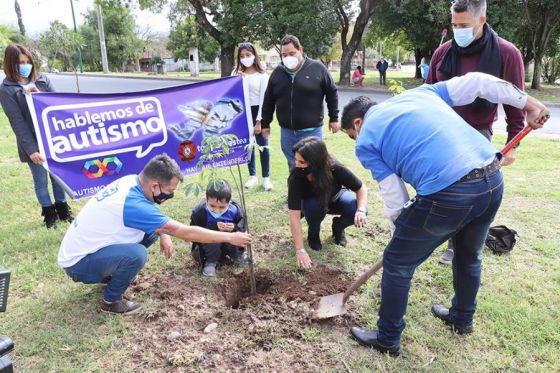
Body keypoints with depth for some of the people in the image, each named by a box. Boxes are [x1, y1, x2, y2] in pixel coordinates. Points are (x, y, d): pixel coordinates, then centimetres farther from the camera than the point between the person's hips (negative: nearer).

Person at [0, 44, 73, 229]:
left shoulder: (42, 79, 4)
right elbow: (17, 122, -12)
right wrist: (31, 149, -18)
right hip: (33, 143, -3)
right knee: (41, 180, 9)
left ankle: (62, 208, 31)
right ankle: (49, 213, 26)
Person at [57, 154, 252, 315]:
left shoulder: (131, 181, -7)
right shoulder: (134, 204, -32)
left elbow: (150, 216, 13)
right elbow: (185, 232, -29)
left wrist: (163, 234, -7)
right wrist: (230, 237, -22)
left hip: (82, 246, 9)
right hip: (77, 262, -8)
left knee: (150, 232, 1)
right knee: (136, 254, -31)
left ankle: (110, 274, 18)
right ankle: (111, 301, -4)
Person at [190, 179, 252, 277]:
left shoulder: (235, 210, -18)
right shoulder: (199, 212, -23)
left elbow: (242, 229, -8)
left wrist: (235, 228, -33)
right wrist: (214, 227, -35)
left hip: (228, 246, 3)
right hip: (206, 246, -2)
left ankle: (236, 255, 5)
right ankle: (210, 261, -7)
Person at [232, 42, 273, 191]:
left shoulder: (262, 75, -4)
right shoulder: (236, 73, 7)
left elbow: (264, 99, -8)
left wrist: (259, 121, -13)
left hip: (258, 112, -3)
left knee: (263, 145, 0)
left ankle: (266, 178, 12)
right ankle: (252, 176, 22)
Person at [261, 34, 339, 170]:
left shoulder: (317, 68, -4)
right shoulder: (277, 72, 6)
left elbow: (331, 93, 2)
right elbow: (268, 100, 13)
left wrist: (334, 118, 1)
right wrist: (265, 123, 14)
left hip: (311, 131, -3)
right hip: (287, 132, 4)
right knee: (293, 168, 13)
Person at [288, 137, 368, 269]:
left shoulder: (335, 169, -34)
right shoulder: (296, 177, -35)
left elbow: (361, 189, -19)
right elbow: (294, 216, -35)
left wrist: (361, 210, -39)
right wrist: (300, 250, -38)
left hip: (336, 199, 1)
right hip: (312, 202, -1)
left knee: (356, 210, -29)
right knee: (314, 207, -36)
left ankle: (338, 226, 5)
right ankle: (313, 233, -3)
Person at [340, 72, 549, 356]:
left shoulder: (366, 142, 7)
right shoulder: (419, 92, 23)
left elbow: (395, 199, 5)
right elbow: (476, 82, 19)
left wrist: (403, 234, 22)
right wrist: (528, 103, 24)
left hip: (447, 193, -7)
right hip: (494, 178, 7)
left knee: (397, 264, 14)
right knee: (469, 255, 31)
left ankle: (388, 339, 30)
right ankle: (462, 319, 54)